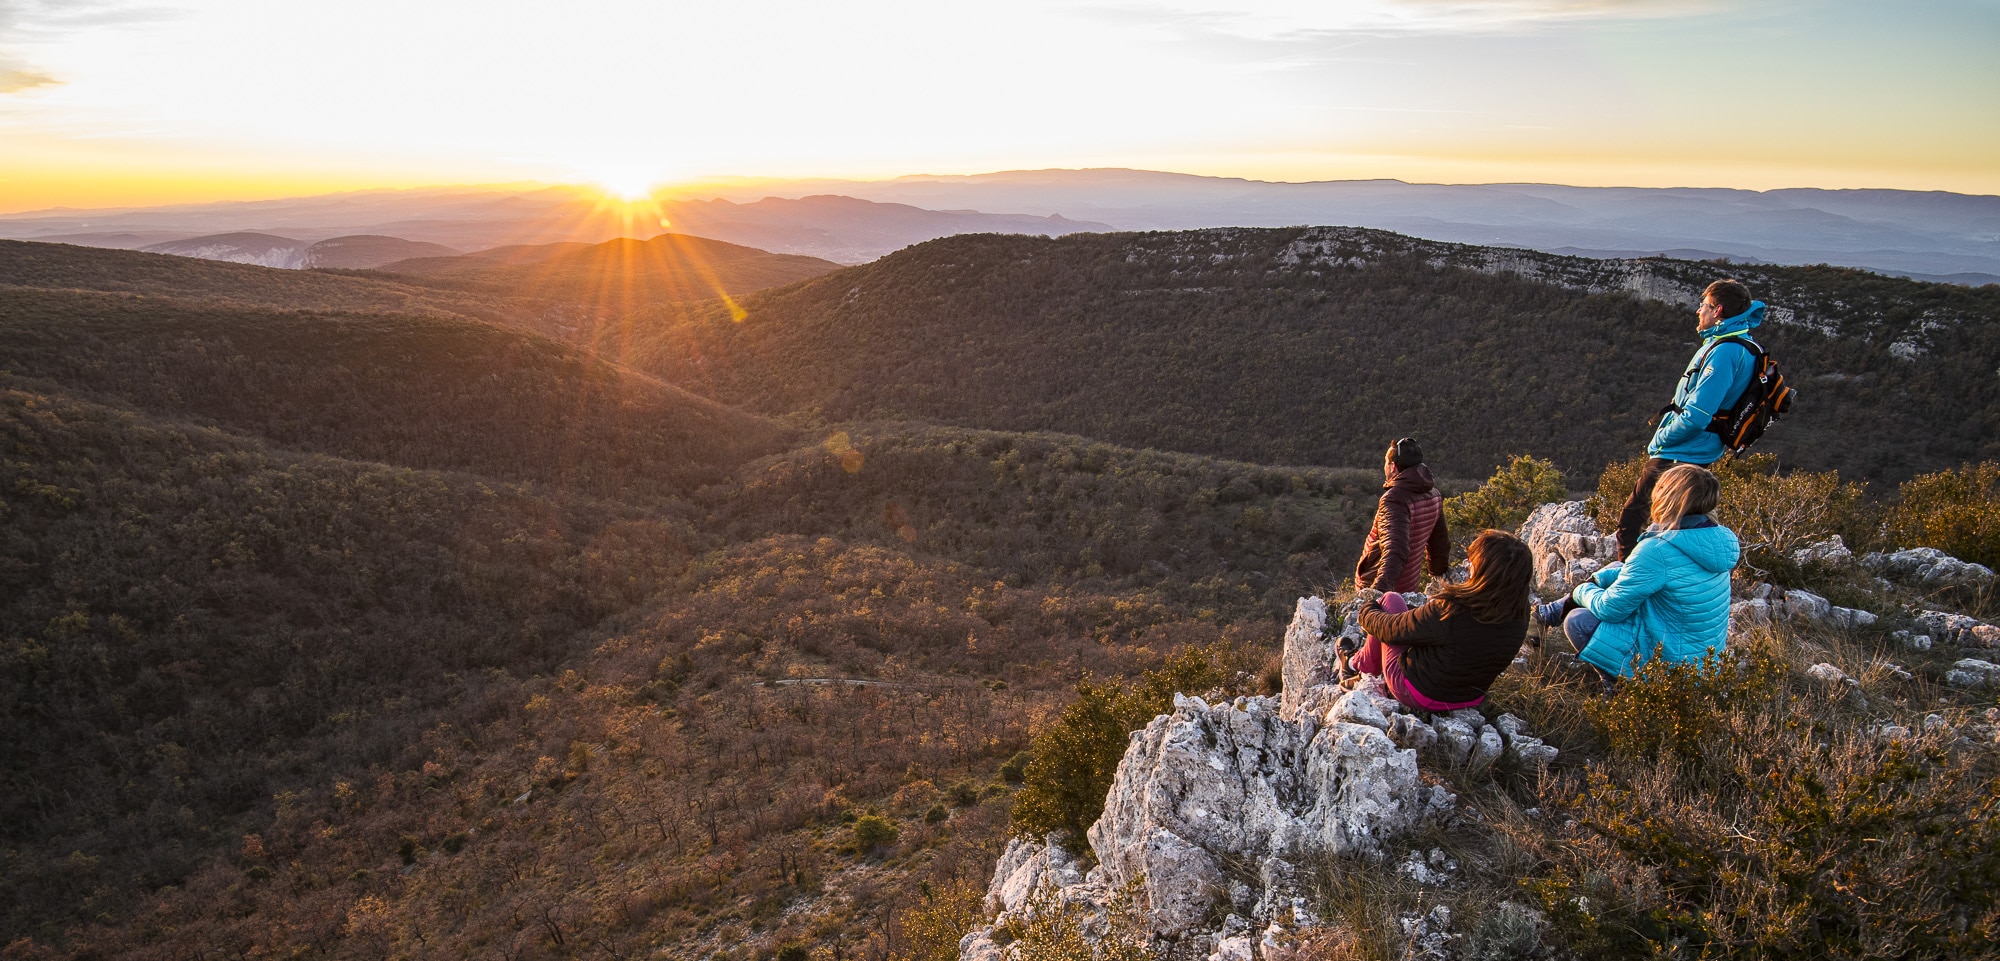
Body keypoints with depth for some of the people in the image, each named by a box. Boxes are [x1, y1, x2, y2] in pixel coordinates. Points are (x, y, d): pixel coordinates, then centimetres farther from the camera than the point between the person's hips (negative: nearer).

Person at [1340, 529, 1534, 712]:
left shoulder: (1451, 611, -35)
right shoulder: (1520, 615, -18)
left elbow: (1389, 630, -19)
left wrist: (1367, 610, 2)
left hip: (1419, 695, -6)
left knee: (1391, 600, 7)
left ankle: (1360, 667, 24)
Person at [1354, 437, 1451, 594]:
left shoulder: (1394, 499, -24)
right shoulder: (1433, 495, 3)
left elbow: (1395, 548, -37)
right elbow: (1440, 539, 16)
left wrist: (1380, 588, -48)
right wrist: (1441, 569, 33)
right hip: (1409, 586, 8)